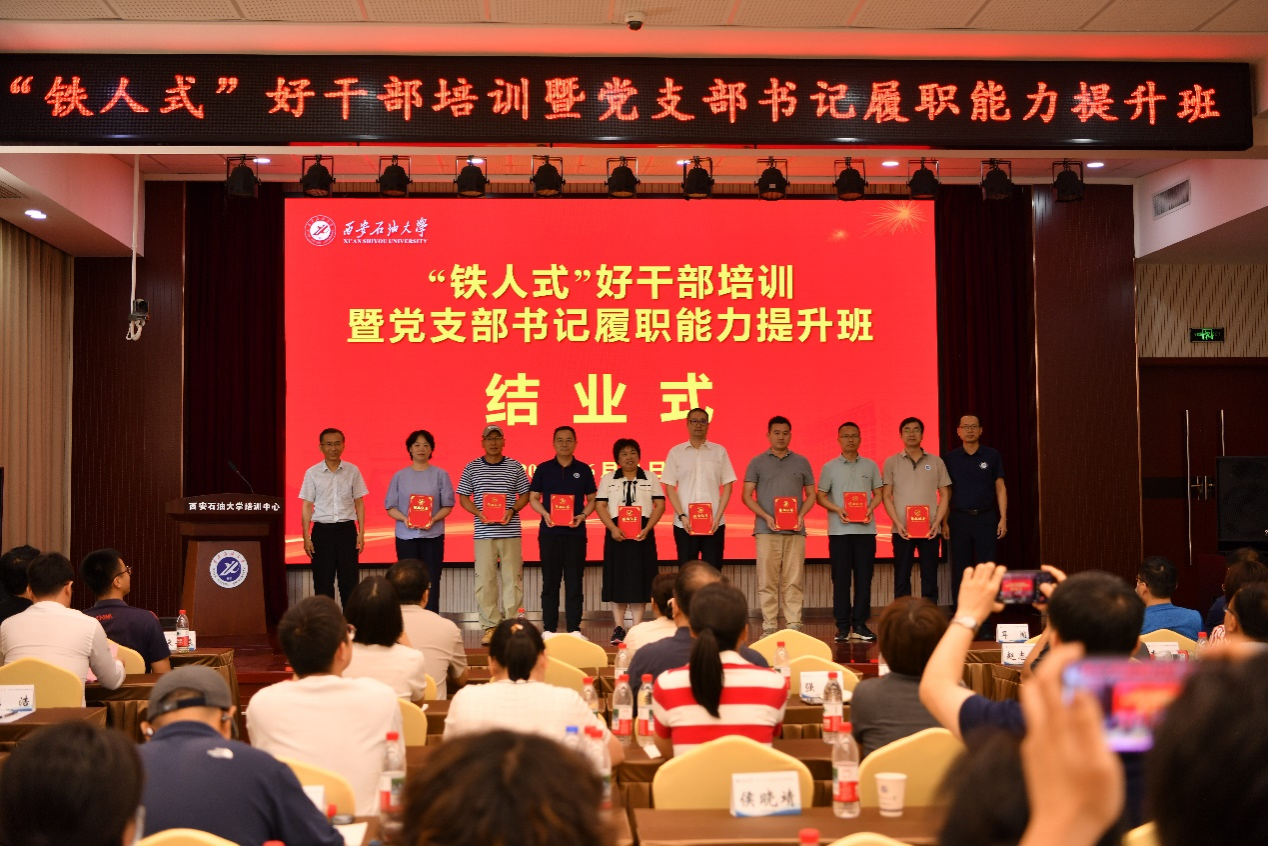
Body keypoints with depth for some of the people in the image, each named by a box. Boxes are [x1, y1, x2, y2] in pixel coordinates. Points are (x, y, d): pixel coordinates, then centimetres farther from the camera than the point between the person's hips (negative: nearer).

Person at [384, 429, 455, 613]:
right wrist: (404, 519, -13)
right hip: (406, 535, 1)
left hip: (433, 535, -1)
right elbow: (390, 506, 6)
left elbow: (448, 505, 3)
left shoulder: (440, 475, 5)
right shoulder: (400, 476, 7)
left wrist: (433, 519, -15)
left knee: (431, 582, -4)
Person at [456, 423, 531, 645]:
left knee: (513, 579, 0)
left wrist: (512, 511, -8)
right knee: (484, 581, 0)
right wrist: (478, 513, -8)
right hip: (484, 533, 0)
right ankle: (490, 627, 8)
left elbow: (524, 495, 10)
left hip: (510, 532, 0)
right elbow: (463, 498, 9)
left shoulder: (515, 467, 7)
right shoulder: (472, 468, 6)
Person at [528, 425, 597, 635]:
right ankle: (549, 628, 9)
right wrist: (545, 514, -11)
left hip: (575, 532, 0)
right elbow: (533, 498, 7)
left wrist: (582, 516, -9)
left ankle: (574, 629, 5)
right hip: (549, 532, 0)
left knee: (574, 581, 1)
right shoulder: (544, 469, 6)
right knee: (550, 581, 4)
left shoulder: (583, 469, 7)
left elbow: (592, 499, 10)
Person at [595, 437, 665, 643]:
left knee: (639, 579, -1)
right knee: (617, 579, 0)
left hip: (642, 533, 0)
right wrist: (613, 529, -12)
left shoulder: (650, 478, 9)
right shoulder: (608, 479, 9)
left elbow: (660, 505, 3)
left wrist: (647, 529, -11)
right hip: (617, 533, 0)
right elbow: (600, 506, 2)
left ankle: (637, 627, 3)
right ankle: (619, 628, 5)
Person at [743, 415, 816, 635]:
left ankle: (794, 625, 5)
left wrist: (801, 515, -6)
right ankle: (769, 627, 3)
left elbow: (811, 495, 13)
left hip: (795, 530, 1)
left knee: (793, 581, 1)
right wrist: (766, 517, -10)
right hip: (766, 530, -1)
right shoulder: (757, 463, 8)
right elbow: (747, 496, 4)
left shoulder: (801, 462, 12)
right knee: (767, 581, -1)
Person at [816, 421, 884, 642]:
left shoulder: (870, 466, 10)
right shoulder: (830, 467, 6)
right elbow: (821, 496, 5)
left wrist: (870, 509, -9)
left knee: (864, 576, 1)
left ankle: (860, 624, 9)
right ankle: (842, 626, 5)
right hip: (839, 530, -1)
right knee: (841, 578, 0)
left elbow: (878, 494, 11)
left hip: (865, 529, 1)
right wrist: (838, 510, -12)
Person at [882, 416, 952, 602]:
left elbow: (945, 494, 8)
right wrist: (897, 523, -8)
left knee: (929, 577, 3)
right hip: (902, 529, -1)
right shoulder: (891, 462, 6)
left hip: (930, 530, 1)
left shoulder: (936, 462, 8)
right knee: (902, 577, 2)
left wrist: (937, 522, -4)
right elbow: (886, 496, 4)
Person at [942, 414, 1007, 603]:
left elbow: (1000, 489, 5)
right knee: (960, 569, 4)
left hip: (986, 518, -1)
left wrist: (1003, 519, -2)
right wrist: (944, 522, 2)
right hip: (959, 518, 1)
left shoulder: (992, 456, 4)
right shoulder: (950, 458, 5)